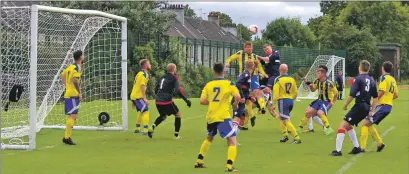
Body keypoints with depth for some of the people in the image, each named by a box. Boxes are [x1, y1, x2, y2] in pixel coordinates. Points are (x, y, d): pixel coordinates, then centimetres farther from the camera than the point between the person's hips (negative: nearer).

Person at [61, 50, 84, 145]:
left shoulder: (71, 66, 14)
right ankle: (67, 138, -11)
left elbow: (62, 75, 23)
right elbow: (75, 80, -22)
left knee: (72, 116, 15)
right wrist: (80, 93, -18)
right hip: (73, 95, -9)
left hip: (68, 94, 9)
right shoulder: (77, 67, -11)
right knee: (73, 116, -9)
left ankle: (66, 137, 17)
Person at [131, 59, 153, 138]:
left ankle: (137, 128, 30)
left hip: (134, 95, 10)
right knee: (146, 111, -13)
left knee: (142, 112, 21)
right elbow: (142, 86, -22)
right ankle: (146, 130, -19)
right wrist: (145, 98, -24)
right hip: (138, 96, -10)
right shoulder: (144, 74, -13)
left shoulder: (140, 73, 19)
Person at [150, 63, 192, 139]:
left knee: (163, 116, 28)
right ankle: (176, 135, 8)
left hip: (158, 101, 7)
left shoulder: (162, 77, 16)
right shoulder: (174, 78, -3)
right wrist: (186, 100, -11)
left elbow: (156, 90, 20)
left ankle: (153, 126, 3)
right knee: (178, 115, 11)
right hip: (167, 101, -7)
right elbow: (179, 90, -13)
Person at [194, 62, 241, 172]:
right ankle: (229, 166, -19)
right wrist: (235, 105, 4)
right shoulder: (229, 83, -3)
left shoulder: (208, 84, 7)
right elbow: (238, 97, -16)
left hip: (210, 117, 5)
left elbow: (202, 101, 4)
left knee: (209, 138, 29)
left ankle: (199, 162, 30)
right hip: (223, 117, -5)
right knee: (232, 142, -3)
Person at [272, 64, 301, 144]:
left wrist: (273, 103, -5)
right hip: (291, 101, 6)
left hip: (282, 100, -6)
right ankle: (285, 135, 13)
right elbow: (295, 92, 13)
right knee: (282, 118, 23)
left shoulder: (278, 79, -8)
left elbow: (276, 92, -12)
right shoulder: (292, 79, 8)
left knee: (286, 121, -7)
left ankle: (297, 138, -15)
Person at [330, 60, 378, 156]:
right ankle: (356, 148, 23)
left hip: (359, 106, -8)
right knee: (348, 125, 23)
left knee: (342, 125, -8)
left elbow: (352, 95, -16)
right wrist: (372, 111, 19)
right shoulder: (371, 80, 13)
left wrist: (345, 106, -2)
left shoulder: (358, 79, -9)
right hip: (367, 107, 8)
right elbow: (375, 97, 15)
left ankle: (338, 150, -17)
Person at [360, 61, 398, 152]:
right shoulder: (393, 79, 15)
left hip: (382, 106, -9)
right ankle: (380, 143, 15)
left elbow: (381, 92, -20)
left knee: (365, 123, -9)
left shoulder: (384, 77, -9)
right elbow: (396, 95, 19)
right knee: (369, 124, 17)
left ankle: (362, 147, -14)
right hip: (389, 106, 9)